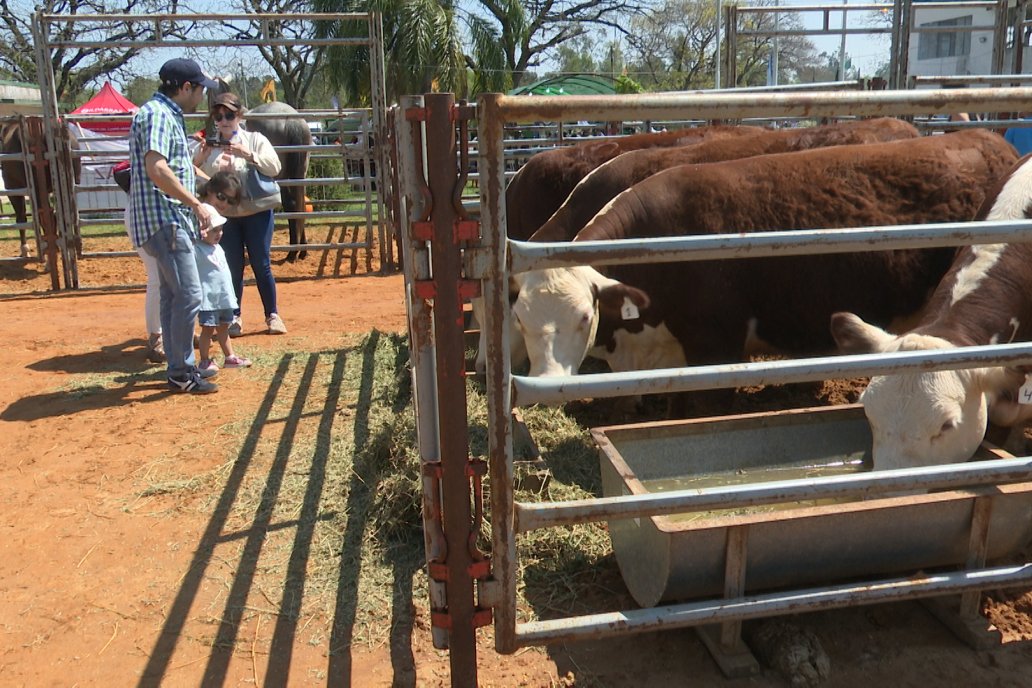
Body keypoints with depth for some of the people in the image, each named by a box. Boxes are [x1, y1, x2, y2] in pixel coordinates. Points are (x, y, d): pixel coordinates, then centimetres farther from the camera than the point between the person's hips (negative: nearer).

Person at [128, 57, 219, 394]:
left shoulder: (168, 115, 19)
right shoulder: (158, 114, -13)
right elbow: (156, 169, -25)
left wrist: (194, 212, 22)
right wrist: (197, 204, -19)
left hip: (172, 220, 11)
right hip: (164, 219, -11)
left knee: (173, 295, 14)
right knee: (188, 295, -10)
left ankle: (180, 366, 22)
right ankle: (181, 373, -2)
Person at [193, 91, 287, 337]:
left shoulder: (255, 140, 1)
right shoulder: (209, 146, 7)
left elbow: (274, 167, -11)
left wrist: (248, 155, -22)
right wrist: (198, 159, -15)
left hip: (257, 212, -2)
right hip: (224, 215, 2)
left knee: (262, 266, 3)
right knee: (232, 268, 6)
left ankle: (272, 315, 15)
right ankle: (234, 318, 16)